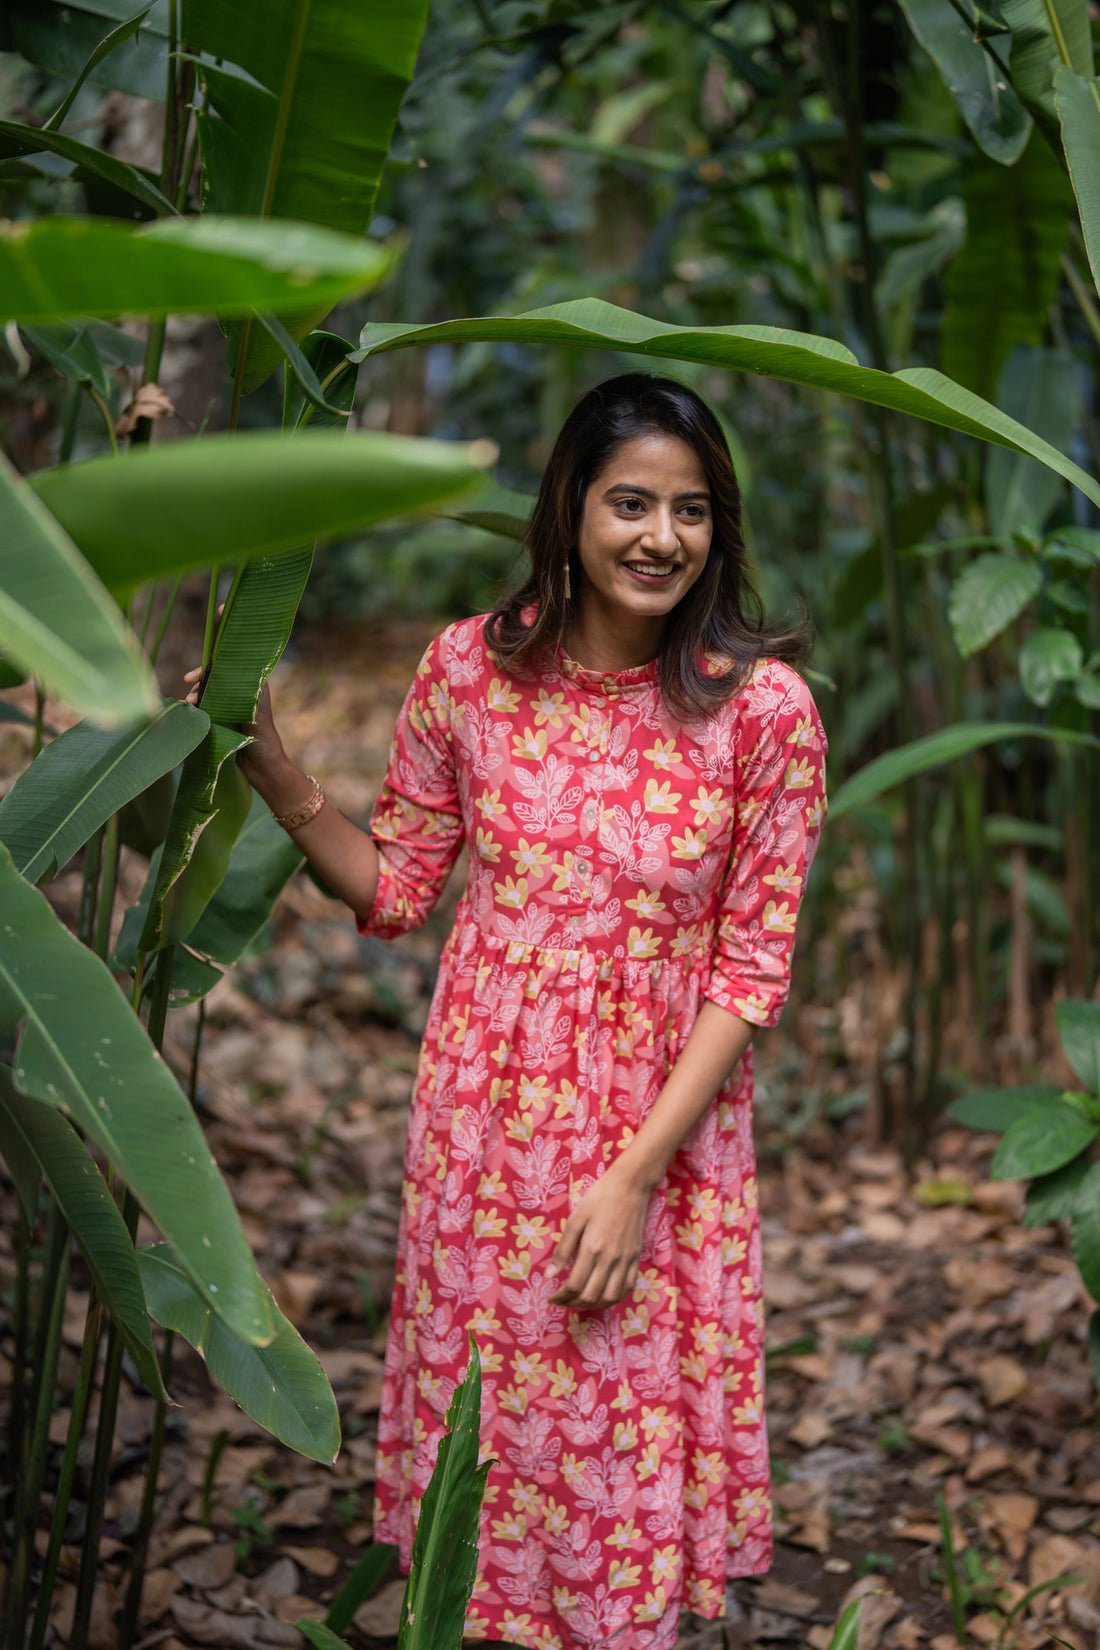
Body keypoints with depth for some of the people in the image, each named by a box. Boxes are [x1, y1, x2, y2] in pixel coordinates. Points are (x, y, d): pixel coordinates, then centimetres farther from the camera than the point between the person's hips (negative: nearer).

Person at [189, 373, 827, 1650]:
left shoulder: (763, 706, -12)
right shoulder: (470, 668, -5)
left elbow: (751, 969, -9)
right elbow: (394, 888, 5)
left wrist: (636, 1173, -13)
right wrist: (273, 772, -9)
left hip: (666, 1135, -2)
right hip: (484, 1125, 2)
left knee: (633, 1456, 9)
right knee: (486, 1426, 16)